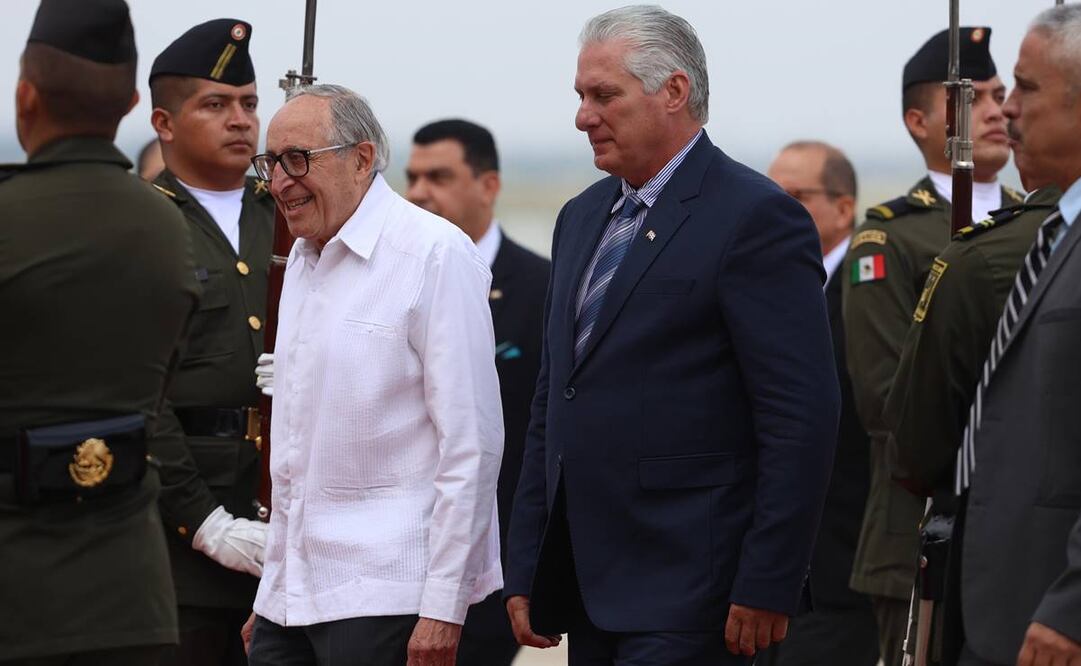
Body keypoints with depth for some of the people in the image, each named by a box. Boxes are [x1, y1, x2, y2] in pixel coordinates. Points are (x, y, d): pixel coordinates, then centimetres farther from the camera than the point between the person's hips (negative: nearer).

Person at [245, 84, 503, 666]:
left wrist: (443, 607, -16)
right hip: (289, 590, 7)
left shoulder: (436, 255, -9)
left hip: (384, 595, -7)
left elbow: (472, 444, -13)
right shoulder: (303, 257, 16)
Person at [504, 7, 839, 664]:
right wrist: (527, 571, 16)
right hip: (585, 587, 8)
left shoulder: (756, 217, -8)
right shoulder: (583, 217, 17)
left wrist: (766, 588, -16)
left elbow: (803, 419, -13)